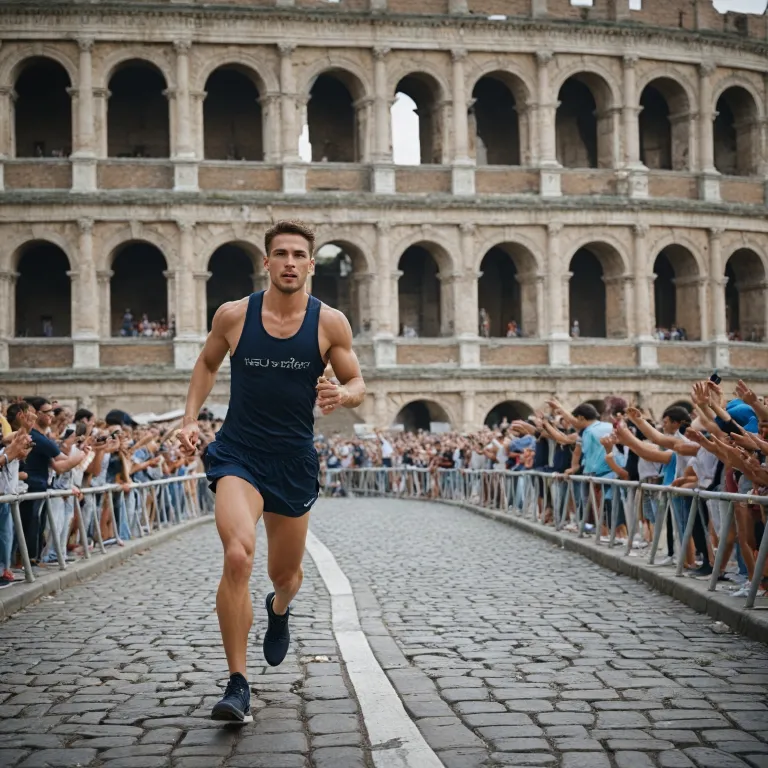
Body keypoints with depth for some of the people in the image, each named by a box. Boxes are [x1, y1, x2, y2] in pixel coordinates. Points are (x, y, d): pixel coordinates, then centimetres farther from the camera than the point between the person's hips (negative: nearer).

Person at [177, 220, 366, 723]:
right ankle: (238, 685, -15)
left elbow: (358, 385, 4)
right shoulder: (233, 315, -3)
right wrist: (191, 417, 4)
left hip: (295, 461, 2)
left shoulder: (330, 323, -3)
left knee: (285, 574, 15)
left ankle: (280, 609, 56)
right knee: (237, 556, -25)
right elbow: (208, 364, 15)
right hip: (238, 455, -2)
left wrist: (342, 394, -19)